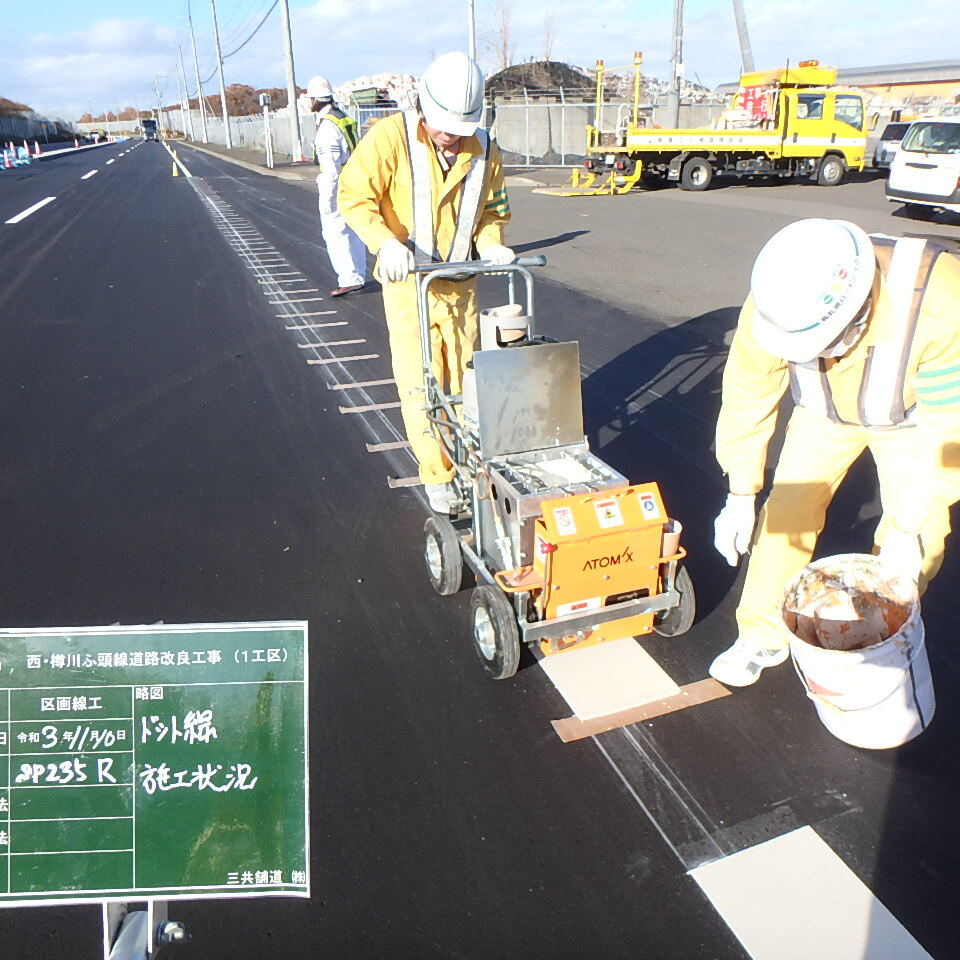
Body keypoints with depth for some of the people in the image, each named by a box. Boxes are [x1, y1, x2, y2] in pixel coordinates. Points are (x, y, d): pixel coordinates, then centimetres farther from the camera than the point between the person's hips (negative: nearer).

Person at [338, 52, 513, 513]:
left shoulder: (483, 150, -1)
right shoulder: (389, 137, -13)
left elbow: (492, 211, 12)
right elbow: (355, 196, -14)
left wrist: (490, 244, -10)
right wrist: (386, 242, -31)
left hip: (459, 282, 4)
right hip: (407, 283, -3)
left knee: (466, 375, 9)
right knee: (419, 381, -3)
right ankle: (437, 474, 8)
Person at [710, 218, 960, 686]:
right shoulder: (773, 307, -33)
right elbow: (747, 400, -20)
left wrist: (907, 527, -26)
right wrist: (740, 496, -15)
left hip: (913, 415, -1)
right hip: (825, 409, 2)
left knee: (915, 542, -7)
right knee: (787, 508, -6)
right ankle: (762, 637, 9)